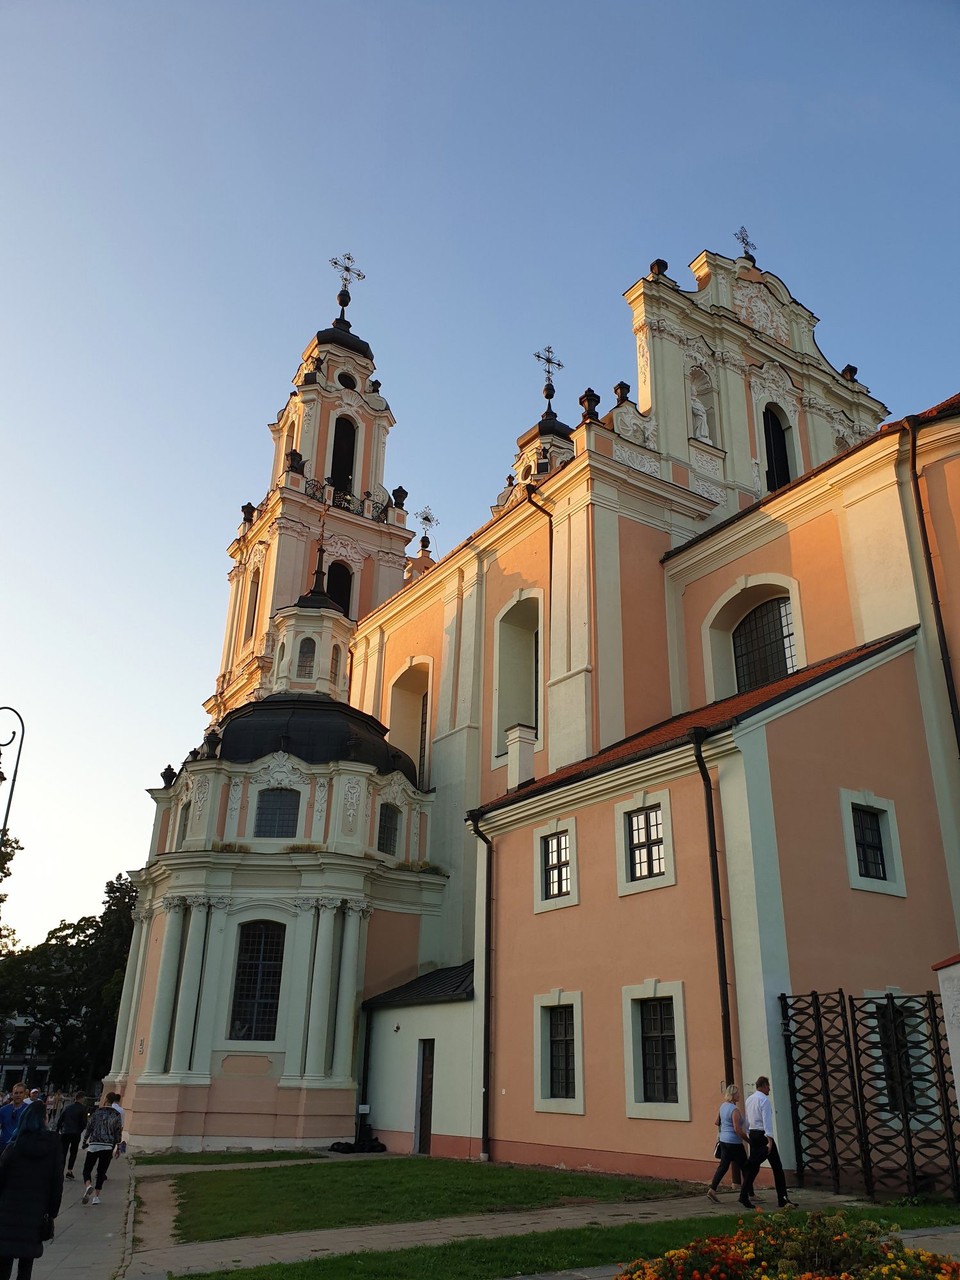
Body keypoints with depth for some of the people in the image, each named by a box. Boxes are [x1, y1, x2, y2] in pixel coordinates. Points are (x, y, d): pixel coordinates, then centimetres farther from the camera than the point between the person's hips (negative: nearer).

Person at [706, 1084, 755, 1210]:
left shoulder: (723, 1106, 7)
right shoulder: (735, 1109, -19)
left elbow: (717, 1122, 19)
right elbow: (737, 1129, -23)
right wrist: (748, 1140, -15)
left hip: (723, 1140, 8)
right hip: (734, 1142, -8)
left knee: (723, 1165, 13)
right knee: (744, 1168, 3)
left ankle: (712, 1189, 7)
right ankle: (744, 1196, 4)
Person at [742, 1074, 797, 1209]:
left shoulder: (749, 1099, 13)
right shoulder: (764, 1099, -12)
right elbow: (767, 1121, -18)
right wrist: (769, 1141, -20)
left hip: (753, 1134, 8)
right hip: (763, 1135, -8)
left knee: (753, 1165, 12)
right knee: (777, 1167, -2)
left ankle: (746, 1193, 10)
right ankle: (783, 1199, -3)